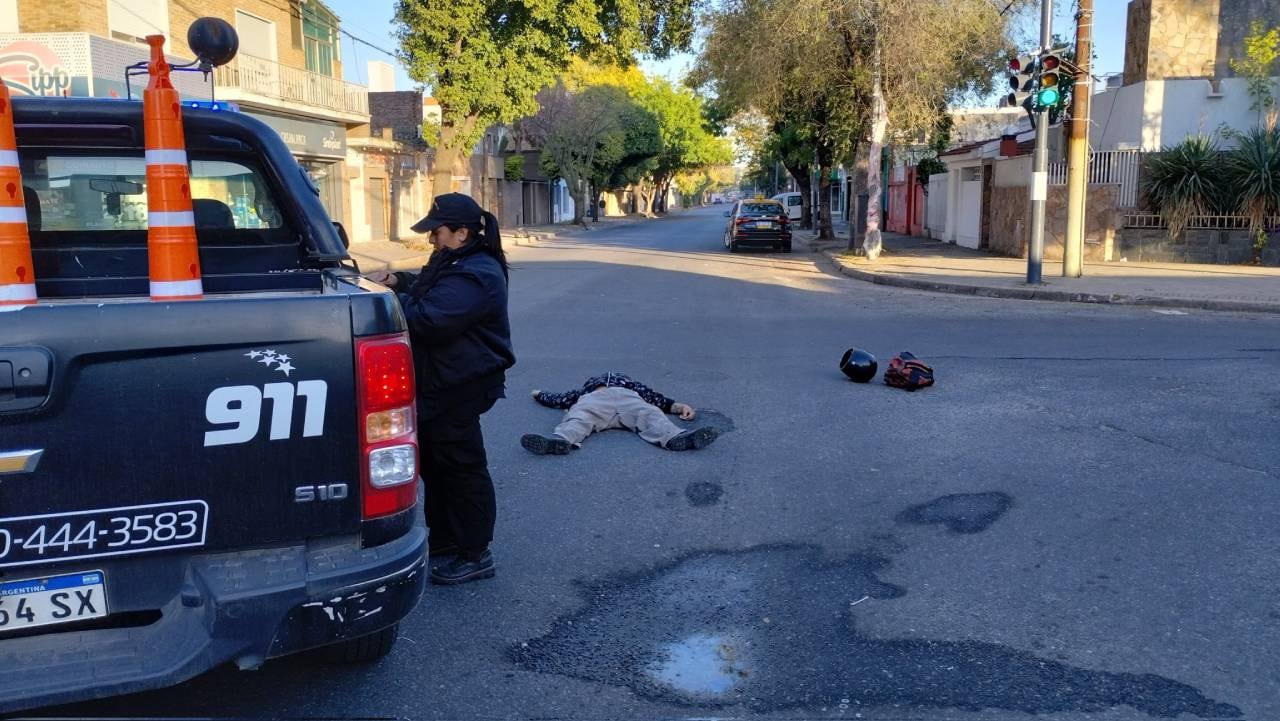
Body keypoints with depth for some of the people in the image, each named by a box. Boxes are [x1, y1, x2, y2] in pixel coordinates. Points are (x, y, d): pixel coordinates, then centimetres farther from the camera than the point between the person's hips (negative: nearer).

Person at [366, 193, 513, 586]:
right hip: (442, 382, 11)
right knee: (436, 463, 18)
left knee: (461, 466, -1)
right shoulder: (457, 263, 13)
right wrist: (399, 281, 6)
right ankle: (444, 543, 32)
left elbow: (428, 320, -29)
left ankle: (474, 555, 12)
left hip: (459, 387, -11)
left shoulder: (474, 276, -23)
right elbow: (428, 290, 26)